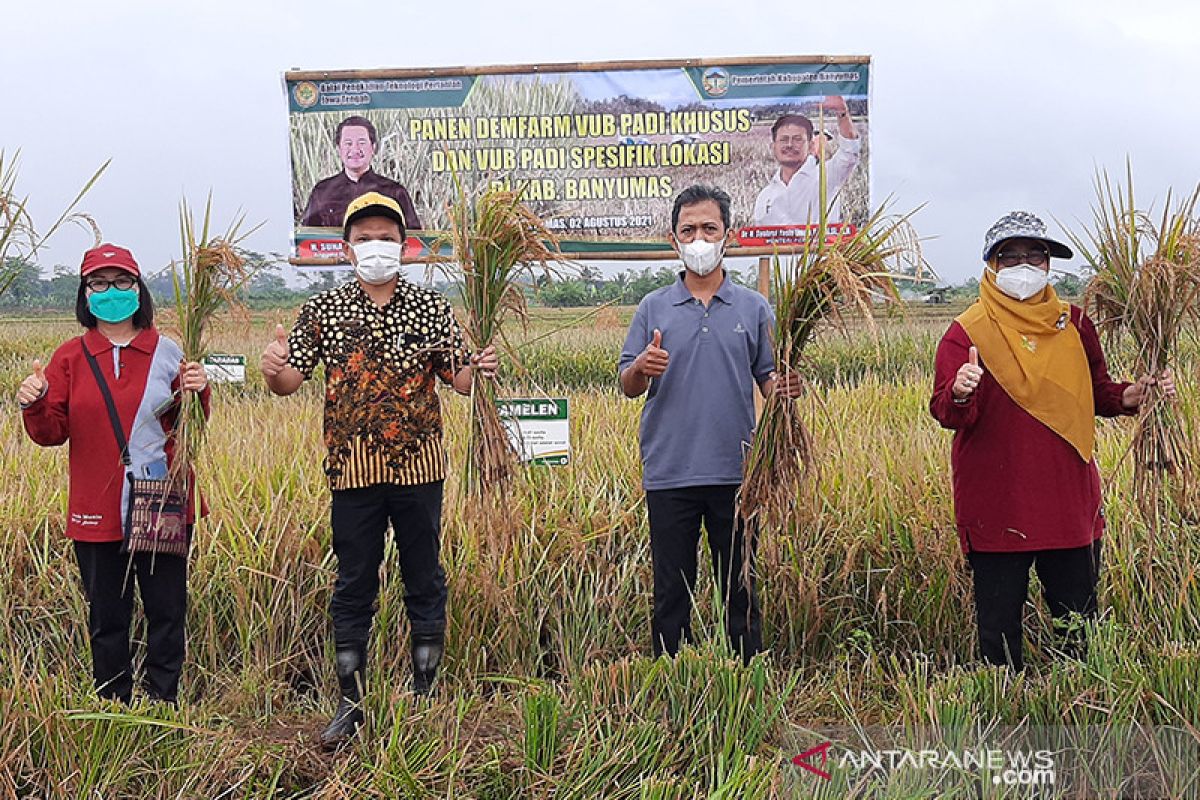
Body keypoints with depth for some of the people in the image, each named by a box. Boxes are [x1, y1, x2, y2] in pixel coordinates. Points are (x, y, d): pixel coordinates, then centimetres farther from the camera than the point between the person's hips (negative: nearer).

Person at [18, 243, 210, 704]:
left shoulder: (166, 353, 1)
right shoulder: (70, 358, 4)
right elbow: (52, 433, 4)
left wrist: (198, 394, -13)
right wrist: (34, 407, -15)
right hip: (96, 512, 1)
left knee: (166, 614, 6)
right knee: (106, 619, 11)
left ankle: (163, 708, 21)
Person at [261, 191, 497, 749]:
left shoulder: (431, 307, 5)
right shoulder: (323, 310, 6)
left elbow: (459, 379, 1)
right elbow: (291, 382, 2)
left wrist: (479, 370, -20)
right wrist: (273, 371, -20)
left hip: (418, 465, 0)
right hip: (353, 469, 0)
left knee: (424, 583, 8)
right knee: (353, 587, 7)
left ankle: (425, 697, 21)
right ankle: (350, 703, 18)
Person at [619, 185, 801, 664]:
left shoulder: (754, 309, 8)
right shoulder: (653, 309, 7)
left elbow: (768, 380, 9)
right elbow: (627, 387, 6)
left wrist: (785, 388, -14)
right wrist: (642, 368, -17)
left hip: (735, 474, 0)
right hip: (669, 474, 0)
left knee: (740, 592, 7)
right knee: (672, 593, 7)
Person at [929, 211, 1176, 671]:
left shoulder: (1072, 323, 8)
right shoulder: (967, 331, -5)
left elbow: (1096, 393, 17)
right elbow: (945, 413, -15)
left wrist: (1130, 396, -3)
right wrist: (959, 394, -37)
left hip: (1069, 503, 4)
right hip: (996, 507, -3)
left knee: (1080, 624, 12)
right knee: (999, 627, 6)